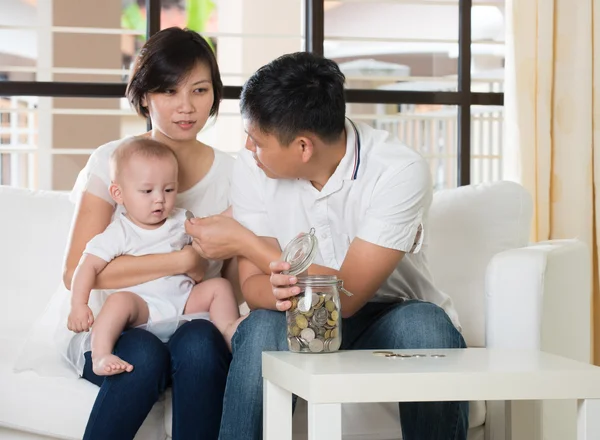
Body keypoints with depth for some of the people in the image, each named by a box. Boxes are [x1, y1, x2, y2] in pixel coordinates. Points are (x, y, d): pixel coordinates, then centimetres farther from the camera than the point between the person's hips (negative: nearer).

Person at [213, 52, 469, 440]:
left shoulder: (401, 172, -22)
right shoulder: (252, 168, -9)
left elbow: (348, 295, -23)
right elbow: (253, 283, -9)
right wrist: (279, 291, -34)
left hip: (391, 317, -2)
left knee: (423, 325, -35)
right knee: (261, 330, -32)